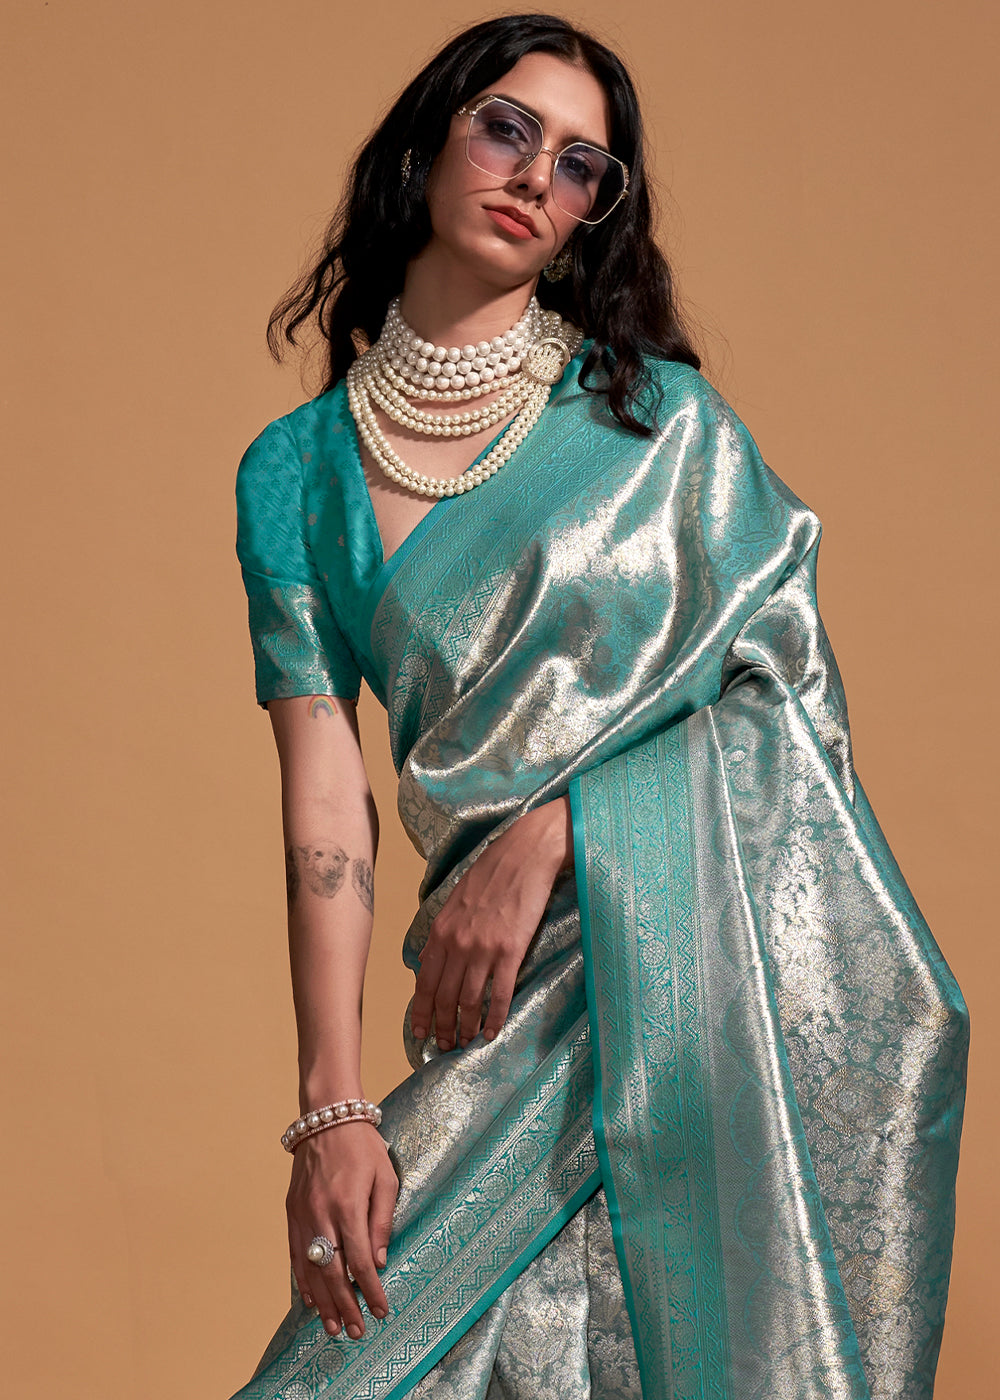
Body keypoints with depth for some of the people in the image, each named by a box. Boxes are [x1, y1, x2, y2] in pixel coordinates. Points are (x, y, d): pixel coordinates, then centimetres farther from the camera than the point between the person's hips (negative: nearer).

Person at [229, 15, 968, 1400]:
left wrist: (548, 833, -12)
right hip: (533, 993, 1)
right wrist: (333, 1106, -7)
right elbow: (325, 806, 2)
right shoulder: (296, 473, 9)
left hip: (751, 942, -1)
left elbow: (791, 685, 1)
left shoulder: (658, 412, 7)